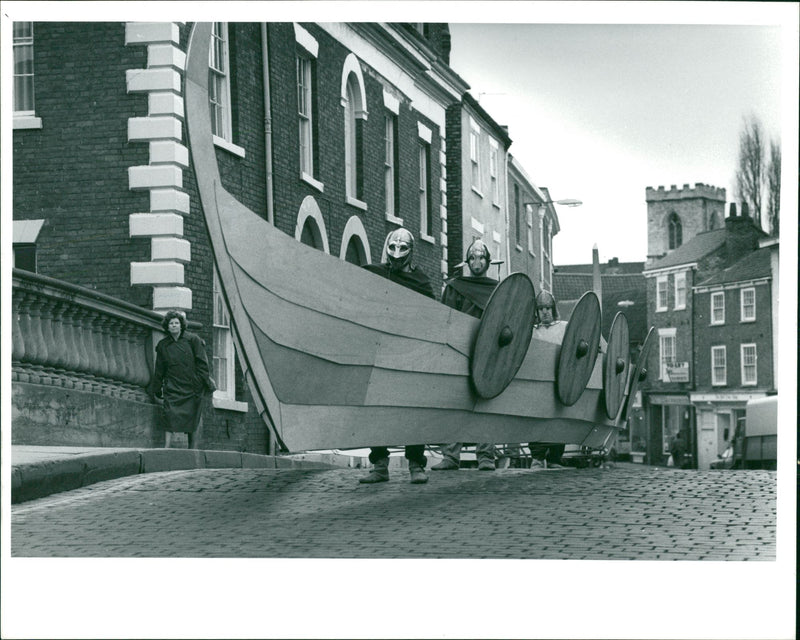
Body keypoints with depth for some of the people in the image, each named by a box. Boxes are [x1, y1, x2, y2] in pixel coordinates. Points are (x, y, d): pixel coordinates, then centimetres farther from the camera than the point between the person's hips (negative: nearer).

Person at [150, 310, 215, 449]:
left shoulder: (193, 340, 2)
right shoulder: (163, 345, 10)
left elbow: (202, 364, 1)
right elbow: (159, 370, 15)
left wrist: (203, 383, -5)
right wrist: (156, 389, 15)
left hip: (191, 386, -1)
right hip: (172, 387, 1)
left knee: (193, 420, 1)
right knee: (171, 416, -13)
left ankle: (192, 449, 8)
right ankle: (167, 447, -17)